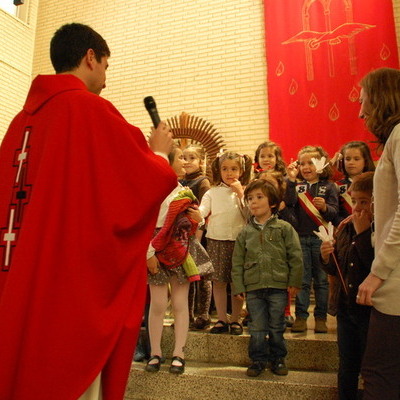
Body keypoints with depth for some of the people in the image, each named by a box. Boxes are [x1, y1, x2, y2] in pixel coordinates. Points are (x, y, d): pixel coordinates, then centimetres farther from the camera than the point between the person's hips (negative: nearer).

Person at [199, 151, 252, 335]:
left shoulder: (245, 192, 4)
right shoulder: (212, 192, 7)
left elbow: (250, 215, -9)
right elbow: (201, 211, -4)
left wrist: (240, 193, -10)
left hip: (238, 240, -1)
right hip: (216, 240, 1)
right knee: (218, 281, 6)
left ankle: (235, 320, 21)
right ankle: (221, 320, 20)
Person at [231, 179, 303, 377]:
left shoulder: (284, 228, -1)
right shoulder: (245, 232, 5)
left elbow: (295, 256, 0)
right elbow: (237, 262, 6)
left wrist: (294, 282, -3)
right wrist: (238, 287, 1)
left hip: (278, 286, -1)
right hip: (253, 288, 2)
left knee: (276, 327, 12)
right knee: (257, 328, 9)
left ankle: (277, 358, 30)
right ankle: (258, 359, 26)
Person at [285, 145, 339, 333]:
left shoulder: (329, 186, 1)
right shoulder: (297, 186, 6)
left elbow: (334, 212, -5)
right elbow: (289, 203, -13)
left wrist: (325, 207, -25)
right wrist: (291, 180, -16)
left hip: (321, 238, -1)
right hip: (300, 238, 1)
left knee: (322, 280, 7)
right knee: (302, 280, 7)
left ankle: (321, 317, 19)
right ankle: (301, 316, 15)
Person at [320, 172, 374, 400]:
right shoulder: (346, 226, 5)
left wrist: (363, 232, -23)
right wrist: (327, 258, -8)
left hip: (371, 310, -6)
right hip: (345, 308, 6)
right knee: (347, 371, 18)